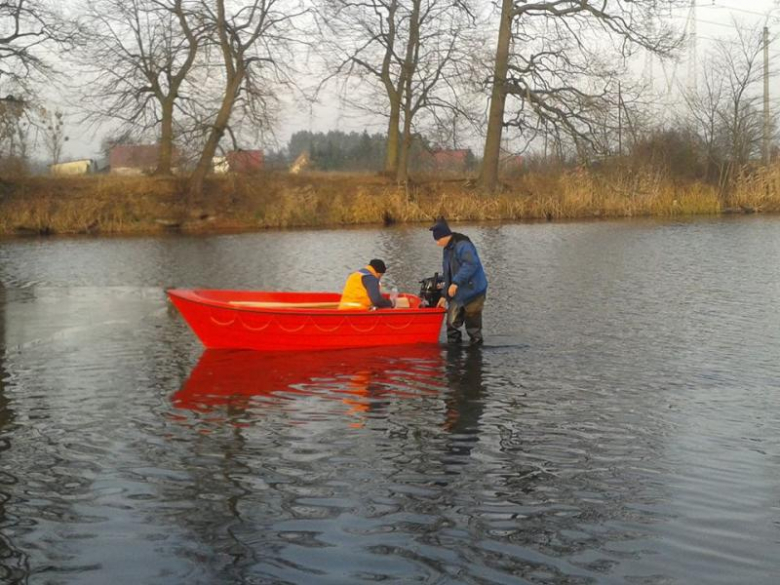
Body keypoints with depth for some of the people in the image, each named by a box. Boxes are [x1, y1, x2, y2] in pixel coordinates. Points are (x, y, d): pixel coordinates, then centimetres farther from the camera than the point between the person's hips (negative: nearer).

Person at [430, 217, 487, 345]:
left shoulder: (463, 245, -17)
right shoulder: (447, 249, 14)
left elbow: (471, 265, -31)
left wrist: (456, 282, -32)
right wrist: (444, 295, 19)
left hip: (472, 292, -9)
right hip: (457, 293, 9)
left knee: (472, 324, -1)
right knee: (452, 323, 7)